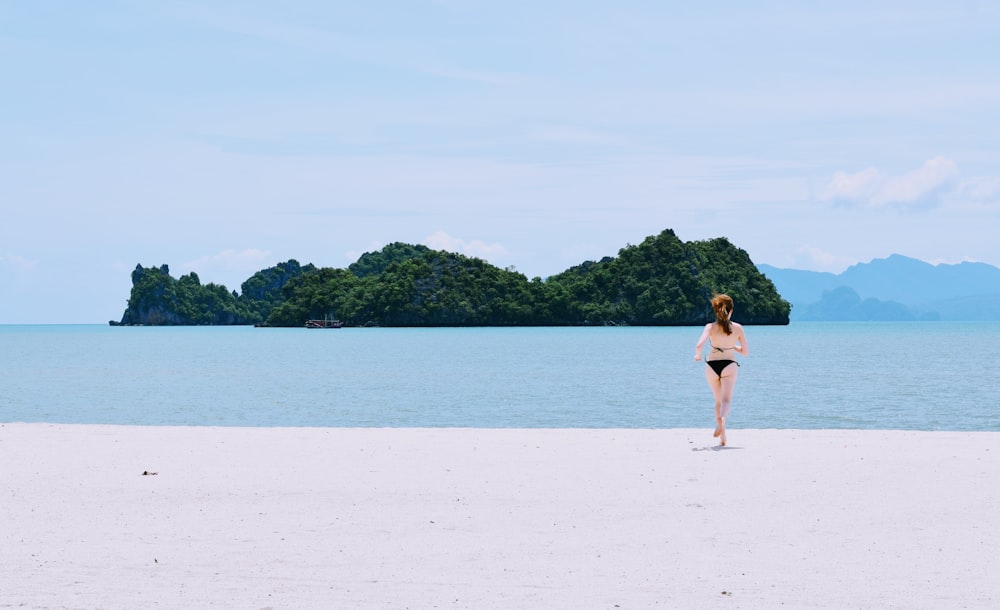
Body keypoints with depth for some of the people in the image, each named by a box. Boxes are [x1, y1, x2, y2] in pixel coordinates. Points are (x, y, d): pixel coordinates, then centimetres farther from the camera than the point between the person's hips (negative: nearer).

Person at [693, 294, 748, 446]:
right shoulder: (737, 328, -2)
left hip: (712, 366, 1)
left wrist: (698, 355, 1)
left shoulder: (710, 327, -6)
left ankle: (722, 436, 15)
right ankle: (722, 418, -44)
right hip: (729, 365, -1)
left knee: (718, 400, 16)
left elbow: (699, 346, -20)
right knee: (726, 399, -10)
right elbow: (745, 351, 3)